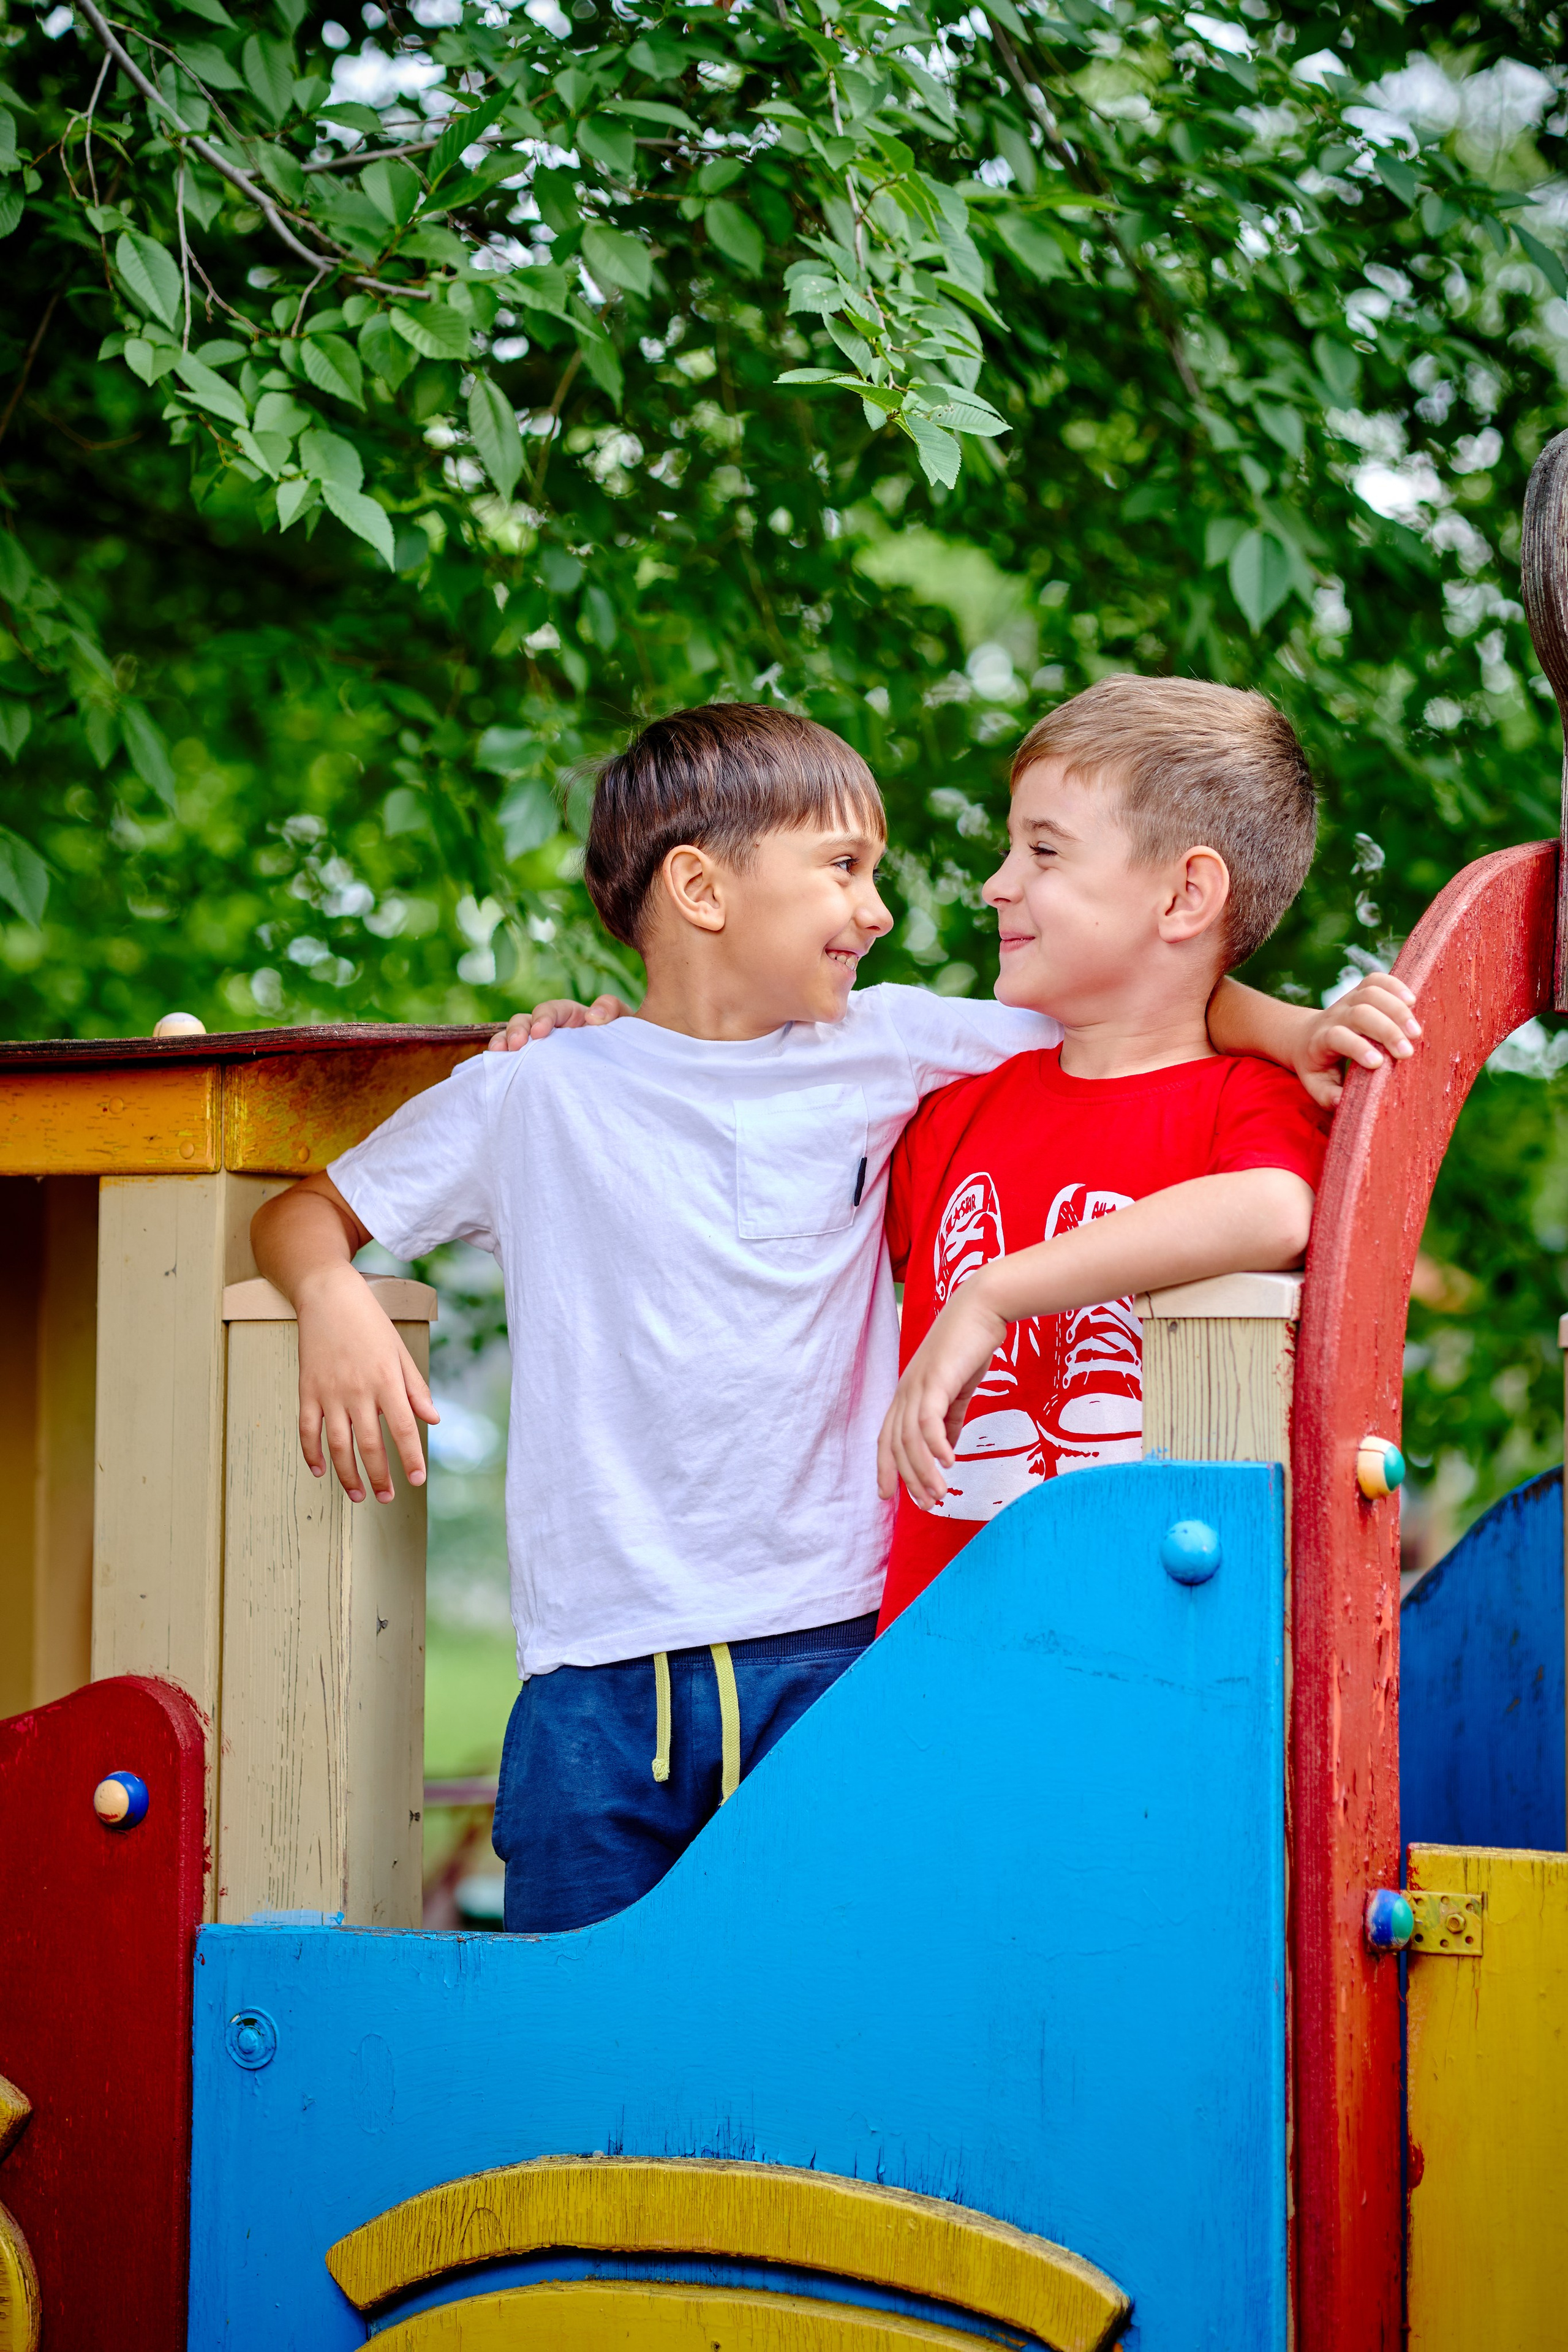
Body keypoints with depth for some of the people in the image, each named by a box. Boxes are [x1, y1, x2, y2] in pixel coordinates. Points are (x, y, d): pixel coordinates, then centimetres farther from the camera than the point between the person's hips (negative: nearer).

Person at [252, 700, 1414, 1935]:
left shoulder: (883, 1052, 8)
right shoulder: (539, 1094, 4)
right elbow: (305, 1214, 12)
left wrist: (1299, 1031, 0)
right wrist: (334, 1299, -9)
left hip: (826, 1650, 1)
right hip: (598, 1668, -1)